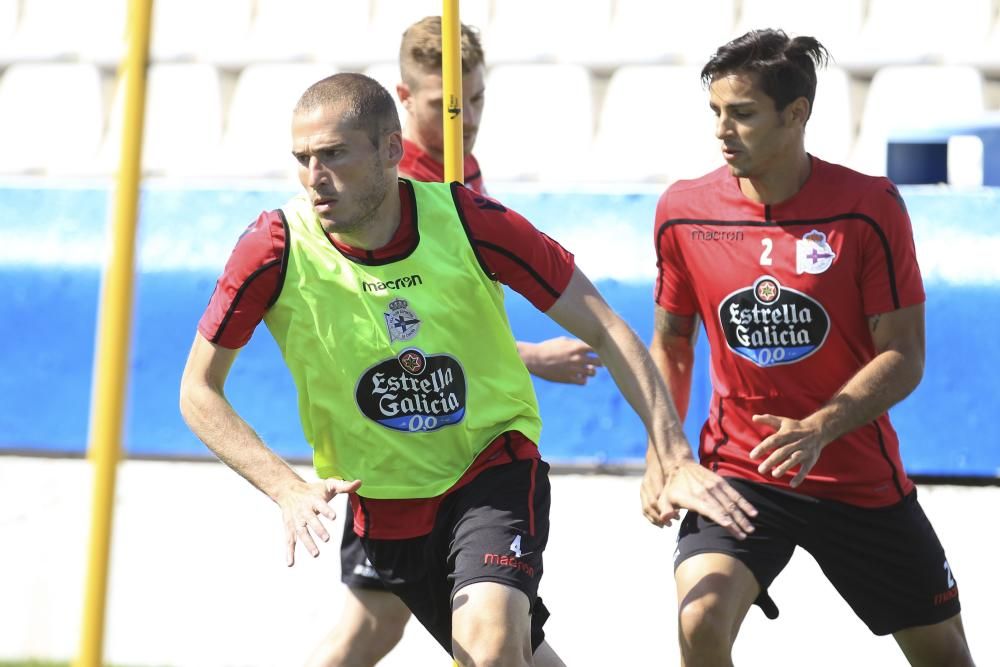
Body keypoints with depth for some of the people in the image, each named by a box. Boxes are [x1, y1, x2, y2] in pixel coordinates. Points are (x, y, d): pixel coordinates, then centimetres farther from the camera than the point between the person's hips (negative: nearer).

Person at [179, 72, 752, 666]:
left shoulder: (466, 220, -18)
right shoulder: (276, 249, -17)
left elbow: (605, 331, -12)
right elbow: (199, 392, -6)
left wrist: (676, 460, -20)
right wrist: (288, 489, -20)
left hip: (495, 466, -2)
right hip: (384, 501, 2)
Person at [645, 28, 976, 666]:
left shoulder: (869, 208, -13)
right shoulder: (684, 212, -5)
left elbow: (904, 356, -12)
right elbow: (671, 342, 10)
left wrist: (818, 430, -26)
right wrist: (661, 453, -2)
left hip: (860, 478, 0)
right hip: (737, 468, 0)